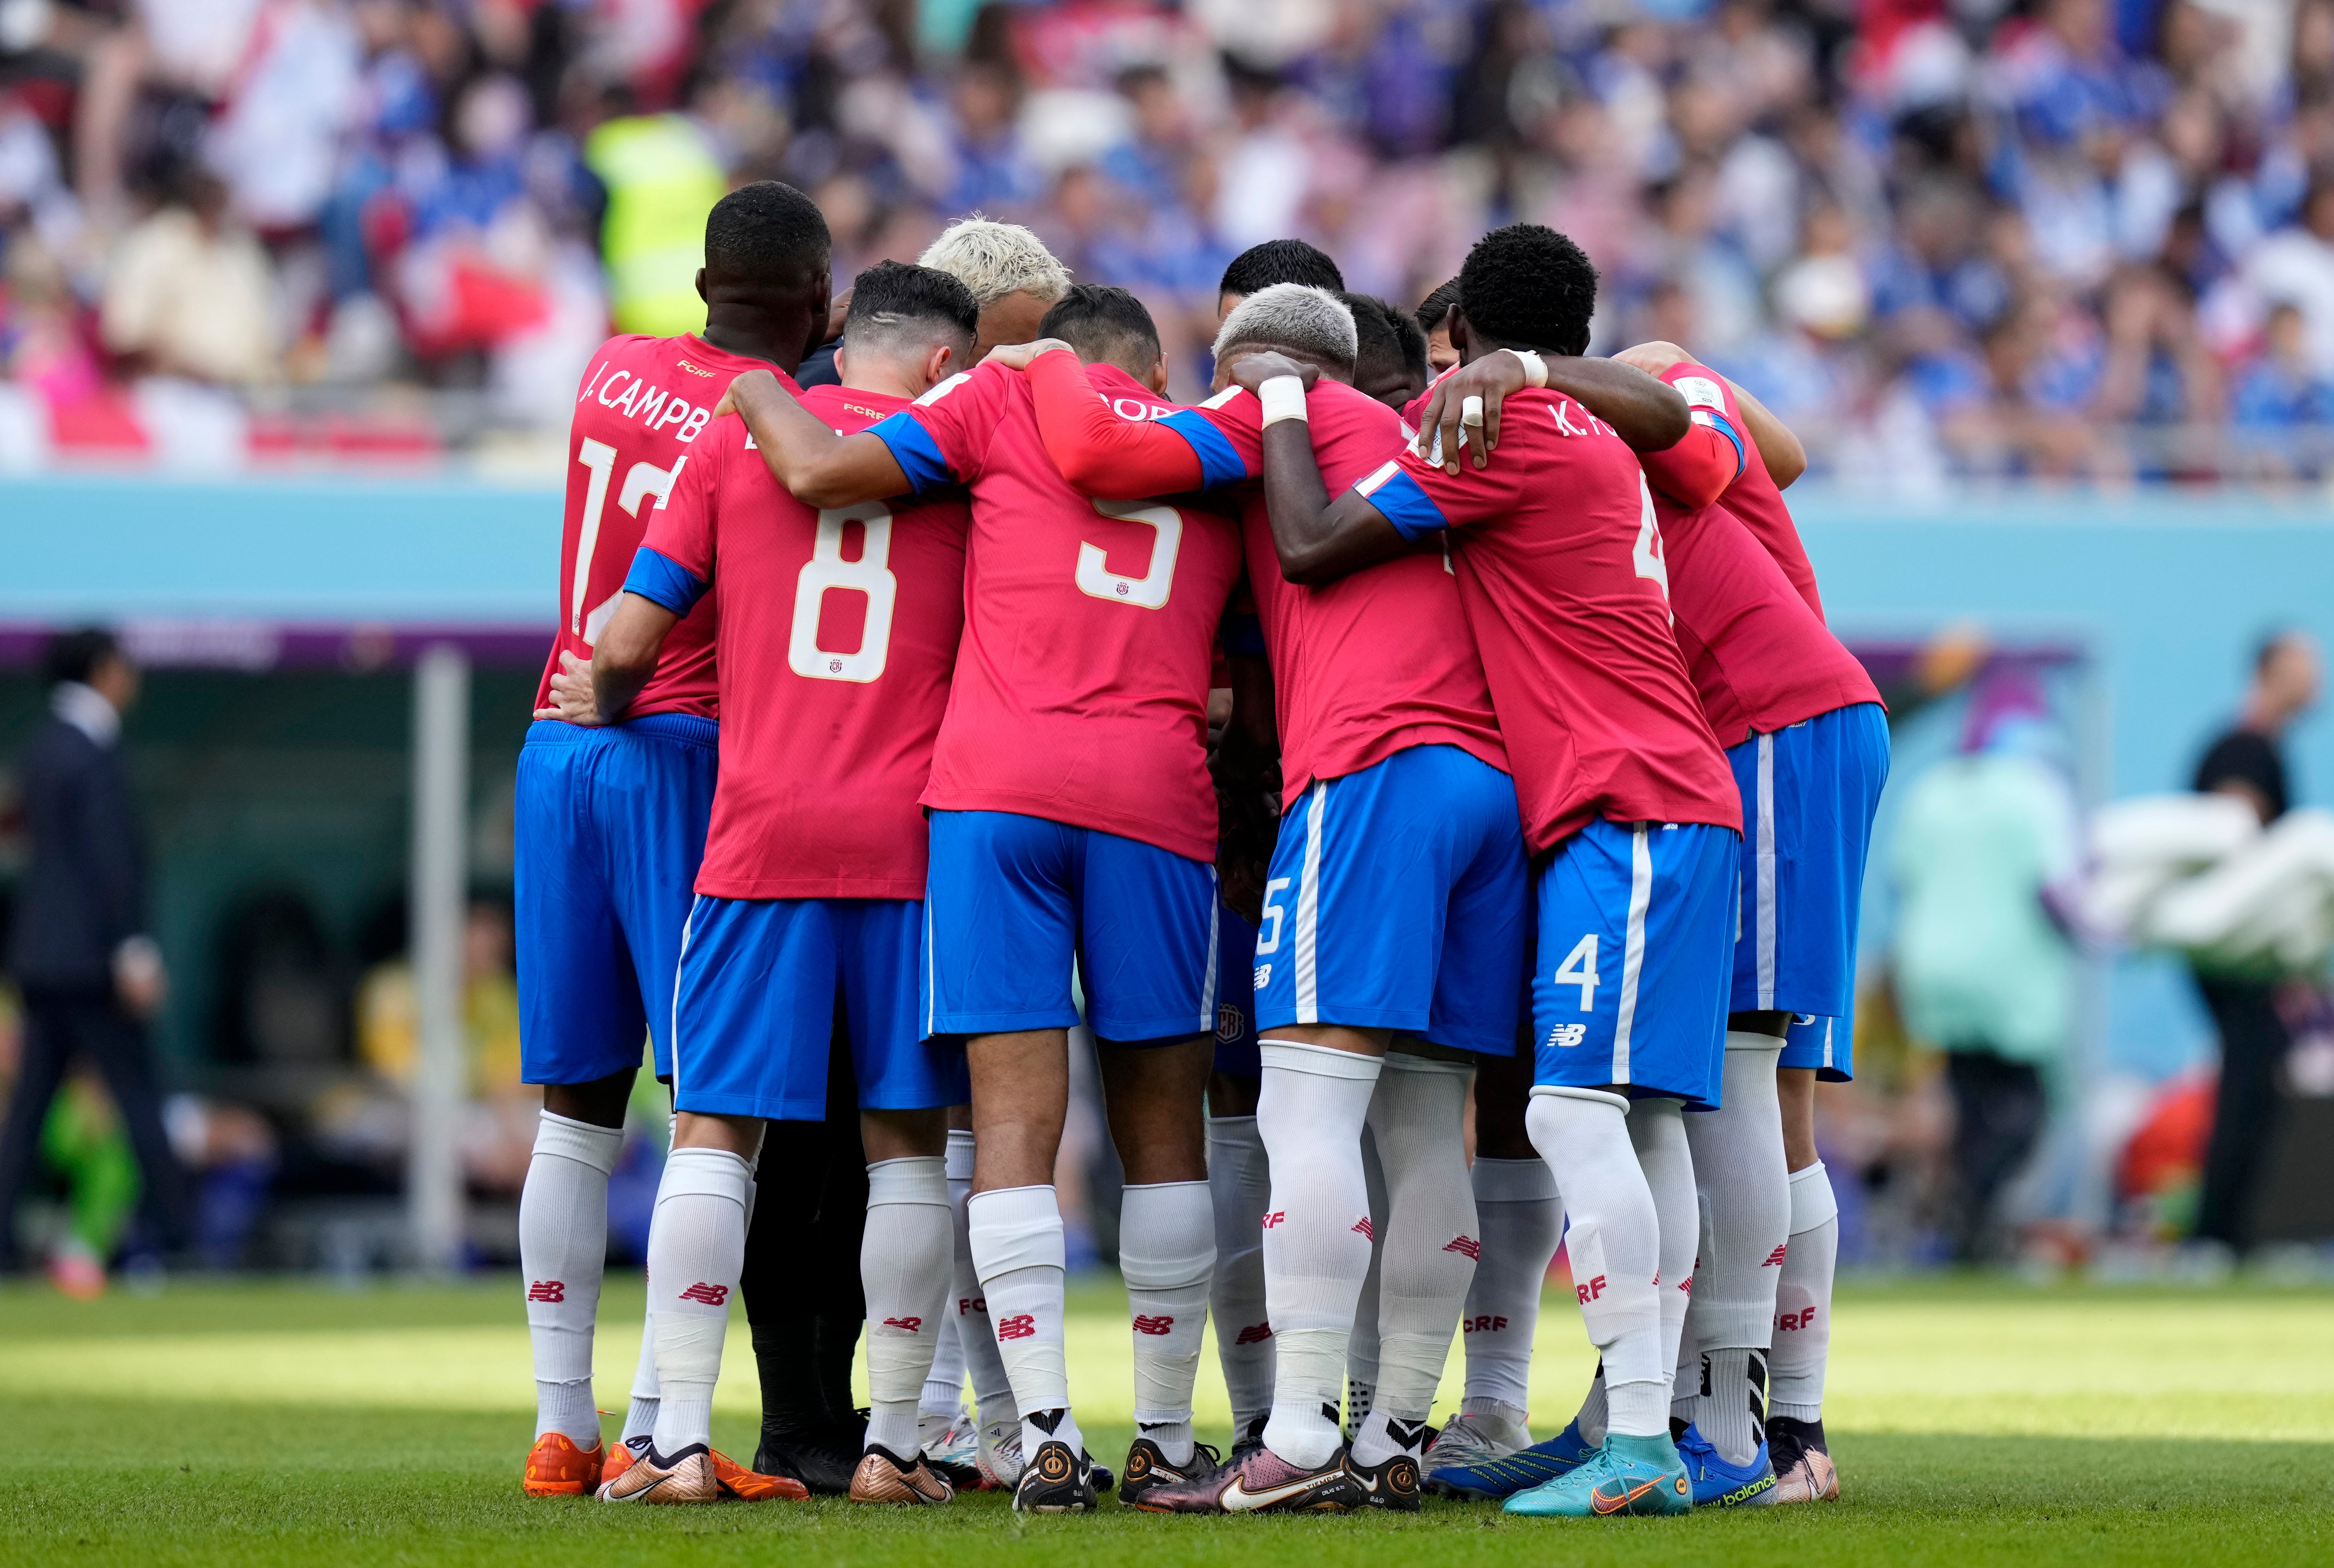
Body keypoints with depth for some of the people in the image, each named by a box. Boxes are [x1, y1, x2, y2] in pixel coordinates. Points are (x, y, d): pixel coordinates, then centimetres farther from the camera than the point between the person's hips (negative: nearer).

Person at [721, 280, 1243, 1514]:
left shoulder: (1008, 399, 11)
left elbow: (822, 472, 3)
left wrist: (754, 394, 21)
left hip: (997, 784, -2)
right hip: (1152, 795, 2)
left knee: (1014, 1121, -3)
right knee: (1161, 1126, 10)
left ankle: (1047, 1435, -12)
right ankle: (1164, 1439, 12)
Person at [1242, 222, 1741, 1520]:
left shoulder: (1508, 428, -7)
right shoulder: (1597, 440, 21)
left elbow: (1312, 547, -9)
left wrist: (1281, 398, 7)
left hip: (1626, 813, -10)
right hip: (1666, 812, 10)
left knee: (1577, 1107, -17)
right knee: (1640, 1118, 6)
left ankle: (1638, 1445, -25)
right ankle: (1651, 1437, 3)